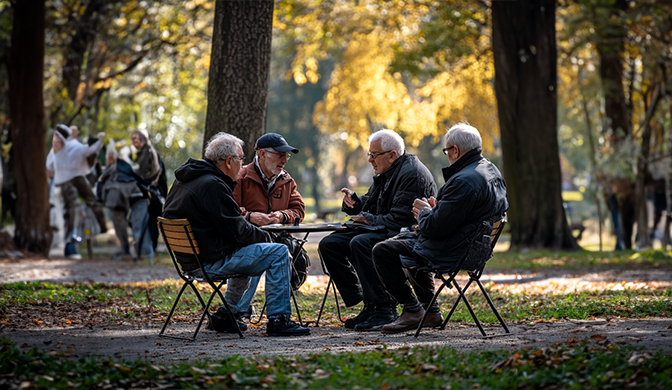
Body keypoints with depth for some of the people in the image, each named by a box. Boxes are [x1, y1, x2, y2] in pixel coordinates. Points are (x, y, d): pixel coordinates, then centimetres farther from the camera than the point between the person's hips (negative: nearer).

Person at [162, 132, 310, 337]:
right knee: (278, 253, -7)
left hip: (188, 258, 10)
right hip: (211, 262, -10)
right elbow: (237, 231, -19)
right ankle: (278, 319, -6)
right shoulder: (212, 186, -20)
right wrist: (266, 236, -2)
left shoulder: (185, 179, 12)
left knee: (247, 251, 33)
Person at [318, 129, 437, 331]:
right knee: (329, 244, -1)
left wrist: (373, 221, -18)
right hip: (382, 231, 11)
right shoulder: (385, 173, 17)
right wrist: (354, 202, 3)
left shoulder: (412, 174, -15)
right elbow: (369, 207, 24)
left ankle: (385, 309, -29)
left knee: (360, 243, -35)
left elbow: (402, 218, -23)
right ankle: (367, 305, -6)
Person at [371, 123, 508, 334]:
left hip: (450, 252, -11)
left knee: (382, 251, -4)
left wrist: (424, 211, -4)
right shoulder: (491, 171, 6)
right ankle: (430, 311, 30)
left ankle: (412, 309, 2)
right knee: (407, 241, 33)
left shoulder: (464, 181, -27)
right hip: (475, 246, 11)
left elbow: (435, 227, -25)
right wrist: (435, 208, 8)